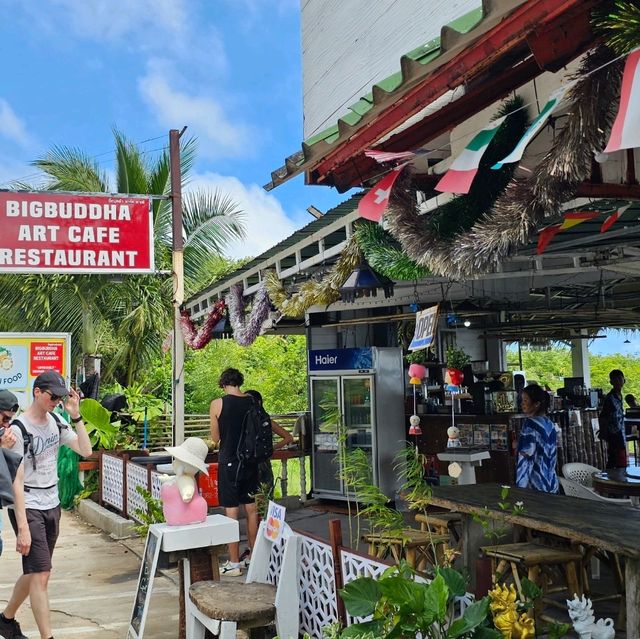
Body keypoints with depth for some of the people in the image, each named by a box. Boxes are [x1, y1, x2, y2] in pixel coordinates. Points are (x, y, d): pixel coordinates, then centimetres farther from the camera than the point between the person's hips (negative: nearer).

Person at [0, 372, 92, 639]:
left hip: (52, 506, 7)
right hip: (28, 508, -7)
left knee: (34, 572, 16)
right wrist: (22, 526, -20)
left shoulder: (56, 422, 5)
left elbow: (86, 451, -1)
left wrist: (76, 416, -9)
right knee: (41, 574, -9)